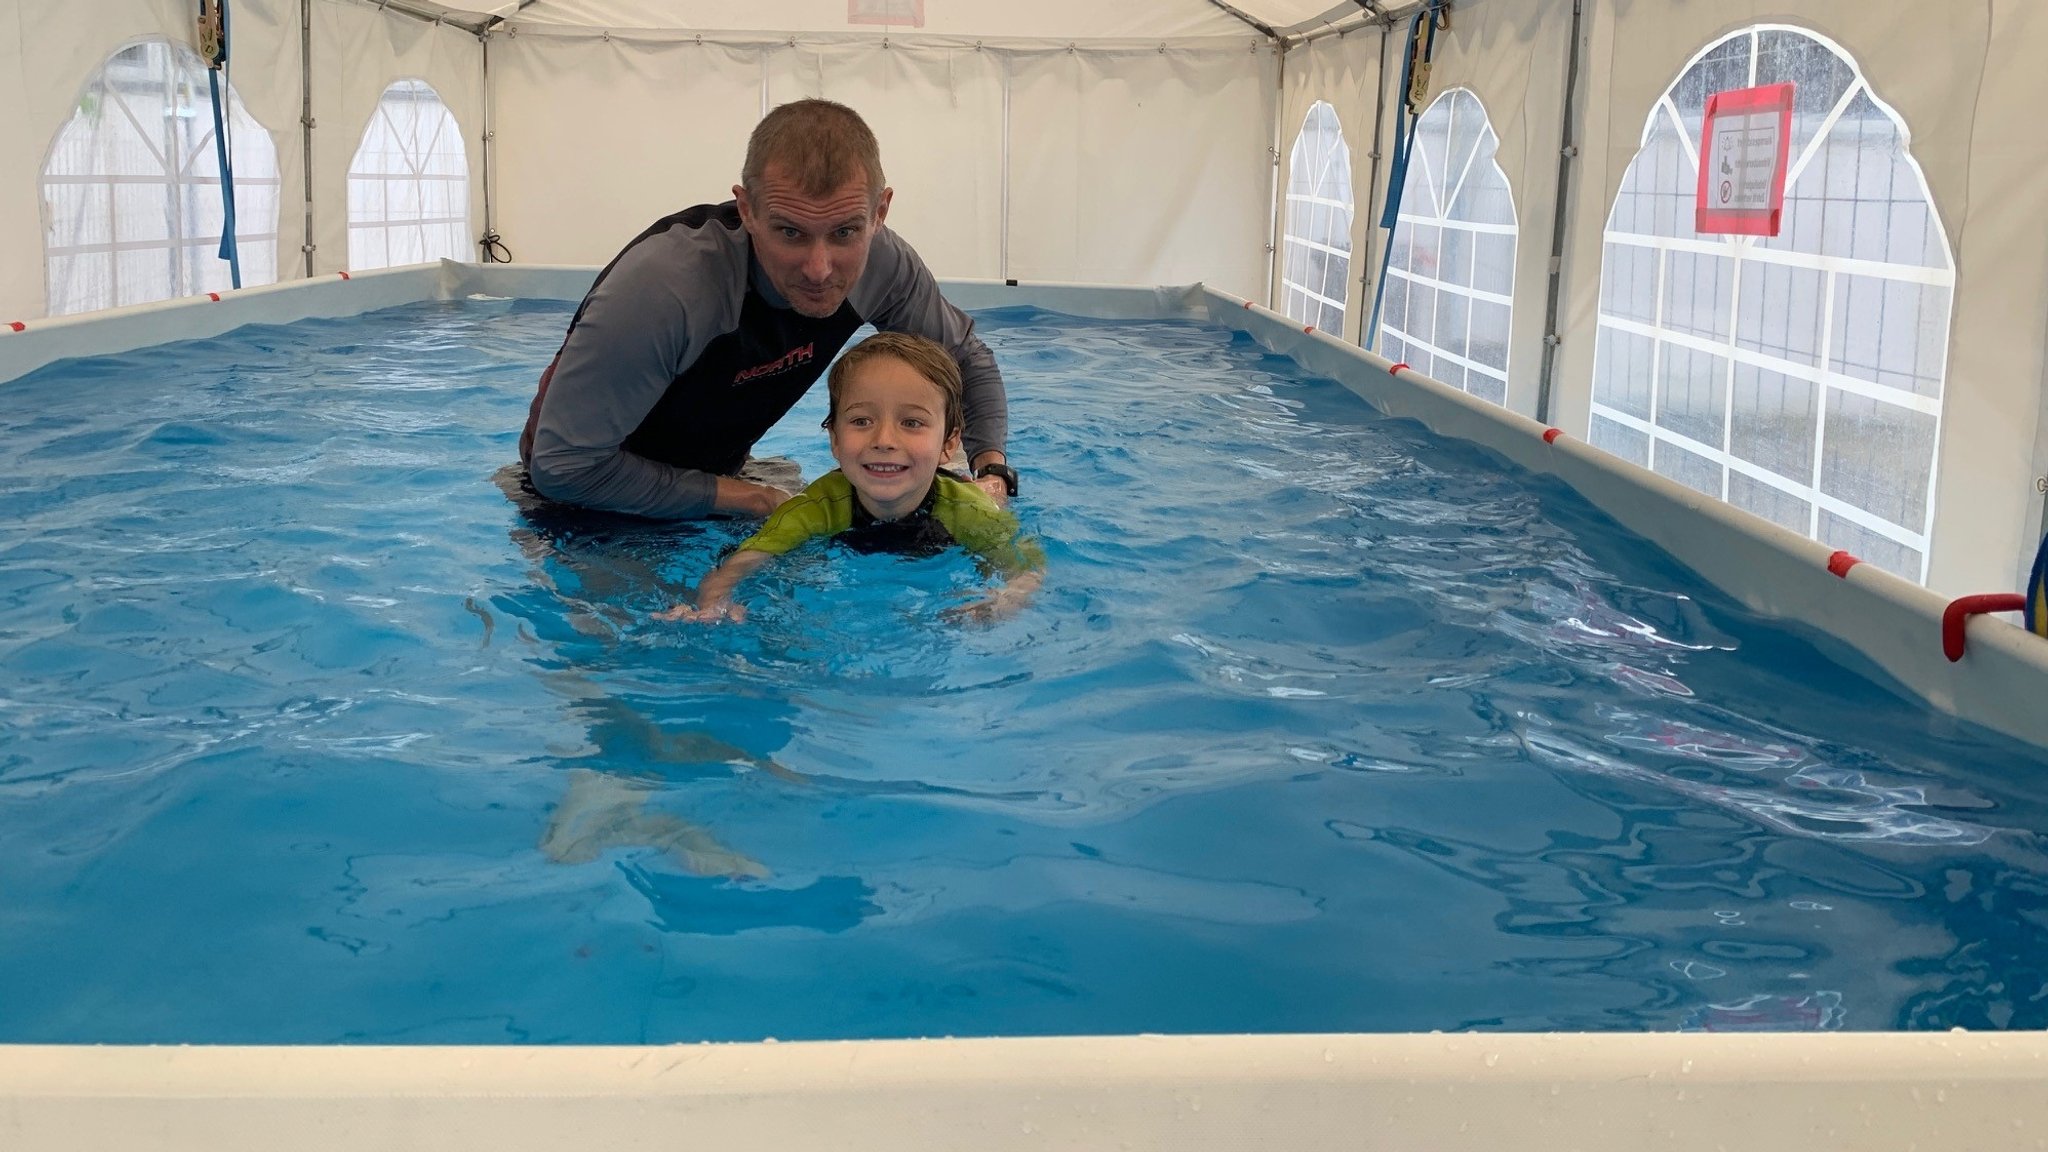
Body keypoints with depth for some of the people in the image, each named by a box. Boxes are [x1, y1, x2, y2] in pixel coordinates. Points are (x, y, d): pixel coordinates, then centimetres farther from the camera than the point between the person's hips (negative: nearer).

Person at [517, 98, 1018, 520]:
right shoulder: (663, 286, -38)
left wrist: (992, 472, -17)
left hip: (719, 469, 4)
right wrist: (750, 500, -27)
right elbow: (563, 466, -34)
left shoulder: (882, 263, -20)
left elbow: (966, 356, 1)